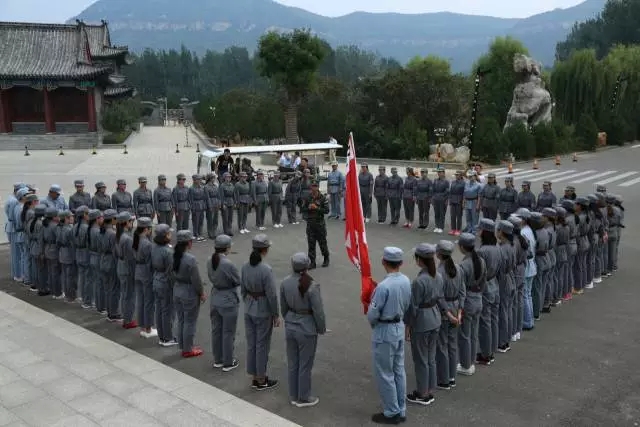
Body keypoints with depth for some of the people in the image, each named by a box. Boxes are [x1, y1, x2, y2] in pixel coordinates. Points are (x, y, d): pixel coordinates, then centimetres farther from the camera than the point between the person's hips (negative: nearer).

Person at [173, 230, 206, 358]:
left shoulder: (175, 256, -2)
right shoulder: (190, 259, -25)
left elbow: (174, 273, 7)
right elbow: (196, 279, -20)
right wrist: (202, 293, -6)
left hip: (177, 291, 8)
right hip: (189, 293, -8)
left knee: (181, 321, 18)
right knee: (189, 322, 6)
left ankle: (183, 346, 31)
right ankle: (188, 350, 16)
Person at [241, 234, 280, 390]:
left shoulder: (245, 267, -2)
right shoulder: (266, 269, -22)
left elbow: (243, 290, 7)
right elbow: (271, 295, -18)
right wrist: (276, 315, -7)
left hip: (249, 310, 7)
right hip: (263, 312, -6)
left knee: (251, 344, 15)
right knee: (262, 346, 6)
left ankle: (254, 378, 27)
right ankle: (261, 381, 19)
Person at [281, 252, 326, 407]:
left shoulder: (285, 282, -7)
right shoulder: (311, 286, -23)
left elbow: (283, 307, 5)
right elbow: (318, 311, -16)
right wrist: (322, 329, 1)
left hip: (290, 327, 5)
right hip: (307, 329, -5)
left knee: (292, 364, 18)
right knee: (305, 365, 11)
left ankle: (294, 396, 32)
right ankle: (303, 398, 25)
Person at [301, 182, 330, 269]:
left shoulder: (322, 198, -5)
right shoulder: (307, 198, 3)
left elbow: (327, 210, -9)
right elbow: (303, 209, 7)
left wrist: (317, 208, -20)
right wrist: (309, 208, -14)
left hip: (320, 223, -2)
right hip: (310, 223, 2)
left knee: (322, 242, 7)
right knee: (311, 244, 3)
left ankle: (326, 259, 28)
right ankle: (312, 262, 10)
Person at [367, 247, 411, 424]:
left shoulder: (383, 286, -26)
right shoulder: (406, 281, -4)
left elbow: (372, 314, -18)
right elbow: (406, 306, 7)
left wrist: (373, 323, 2)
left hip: (384, 332, -8)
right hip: (400, 328, 8)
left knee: (384, 374, 7)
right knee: (399, 370, 18)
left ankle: (391, 413, 18)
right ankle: (401, 411, 29)